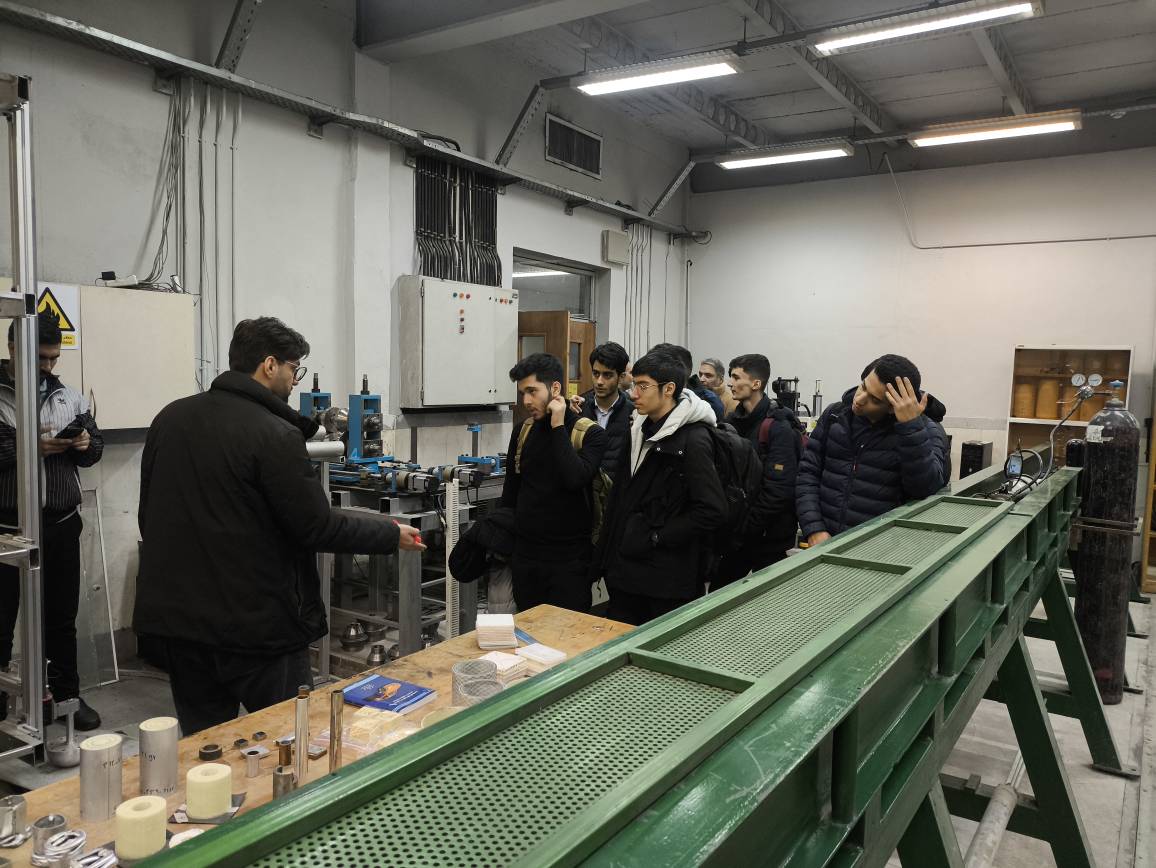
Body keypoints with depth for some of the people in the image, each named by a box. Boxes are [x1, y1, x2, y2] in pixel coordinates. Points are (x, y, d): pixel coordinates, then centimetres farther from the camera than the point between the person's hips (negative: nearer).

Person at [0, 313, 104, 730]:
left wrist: (85, 445, -8)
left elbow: (96, 447, 13)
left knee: (62, 616, 14)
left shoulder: (70, 396, 8)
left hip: (62, 524, 4)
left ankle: (68, 695, 26)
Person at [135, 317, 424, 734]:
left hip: (174, 618, 7)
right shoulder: (274, 434, -17)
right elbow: (317, 526, -15)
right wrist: (392, 535, -1)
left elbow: (149, 514, 13)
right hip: (256, 625, -7)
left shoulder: (170, 418, 5)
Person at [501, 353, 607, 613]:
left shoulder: (591, 435, -8)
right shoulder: (523, 432, 6)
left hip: (568, 559, -4)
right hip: (525, 554, 5)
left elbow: (575, 478, -25)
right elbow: (510, 493, 14)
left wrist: (558, 427, -18)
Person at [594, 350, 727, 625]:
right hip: (626, 571, 8)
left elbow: (713, 510, -20)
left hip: (667, 580, -7)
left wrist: (656, 537, -15)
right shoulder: (641, 431, 11)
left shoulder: (693, 440, -15)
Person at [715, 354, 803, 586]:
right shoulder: (733, 421, 7)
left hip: (768, 538, -7)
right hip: (736, 534, 7)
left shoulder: (779, 429, -16)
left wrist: (745, 528, -17)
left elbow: (779, 491, -22)